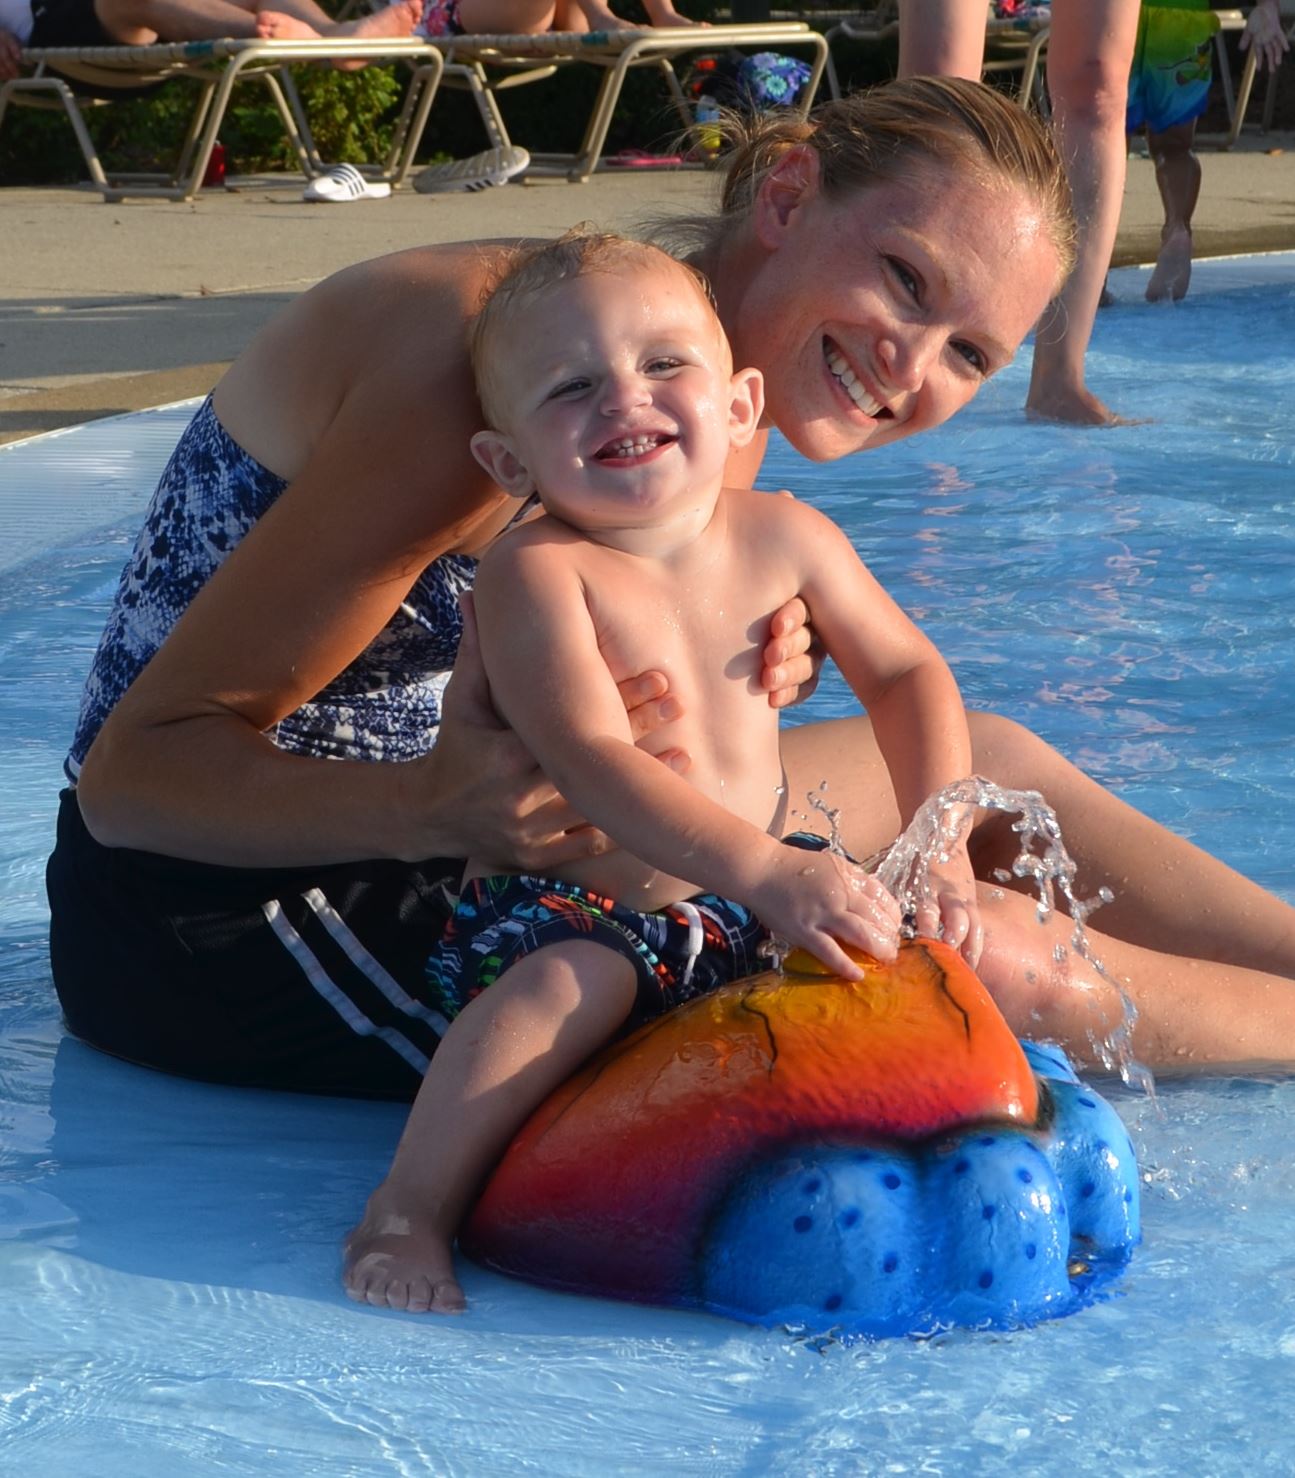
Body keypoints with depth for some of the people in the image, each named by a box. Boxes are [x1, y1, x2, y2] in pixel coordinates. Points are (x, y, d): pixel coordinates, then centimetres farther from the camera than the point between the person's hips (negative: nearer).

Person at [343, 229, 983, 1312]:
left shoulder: (781, 537, -1)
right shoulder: (538, 573, -19)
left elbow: (905, 671, 11)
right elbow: (595, 761, -30)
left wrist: (941, 847, -4)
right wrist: (768, 873, -40)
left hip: (739, 909, 6)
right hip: (568, 909, -5)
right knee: (569, 980, -36)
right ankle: (409, 1210, -21)